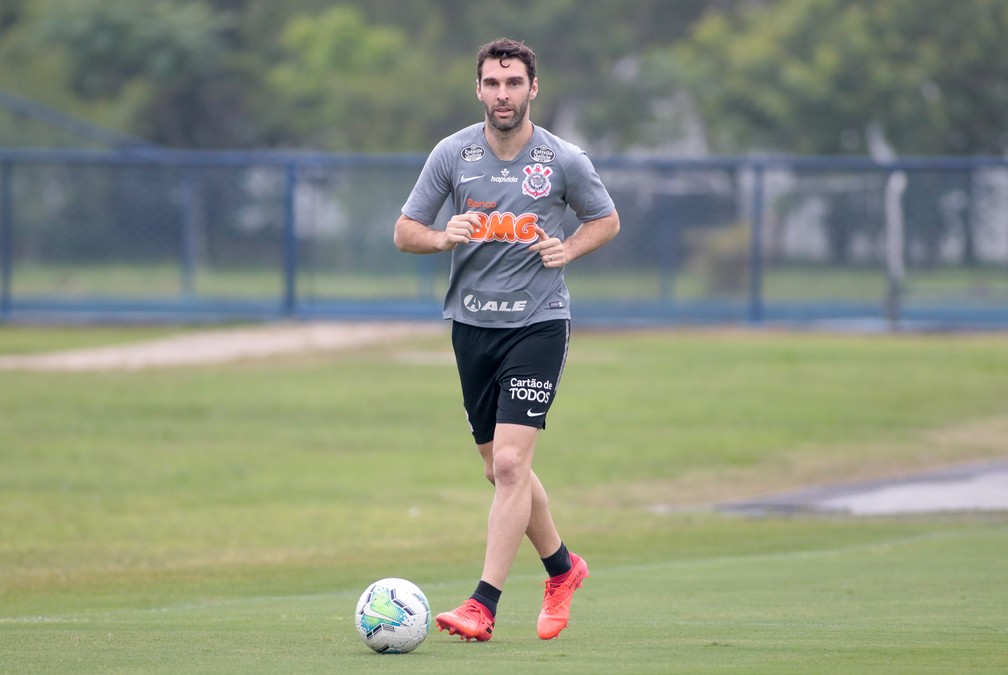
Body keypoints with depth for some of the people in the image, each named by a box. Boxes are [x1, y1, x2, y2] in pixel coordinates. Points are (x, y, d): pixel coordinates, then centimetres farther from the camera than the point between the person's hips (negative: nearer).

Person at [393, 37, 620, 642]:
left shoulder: (565, 161, -5)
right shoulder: (452, 154, -1)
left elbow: (606, 221, 11)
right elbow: (405, 232, 4)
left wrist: (567, 250, -8)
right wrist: (445, 237, -17)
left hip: (538, 324, -4)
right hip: (472, 323, 4)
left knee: (510, 463, -15)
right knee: (502, 468, 12)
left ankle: (484, 605, -16)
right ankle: (562, 567, 35)